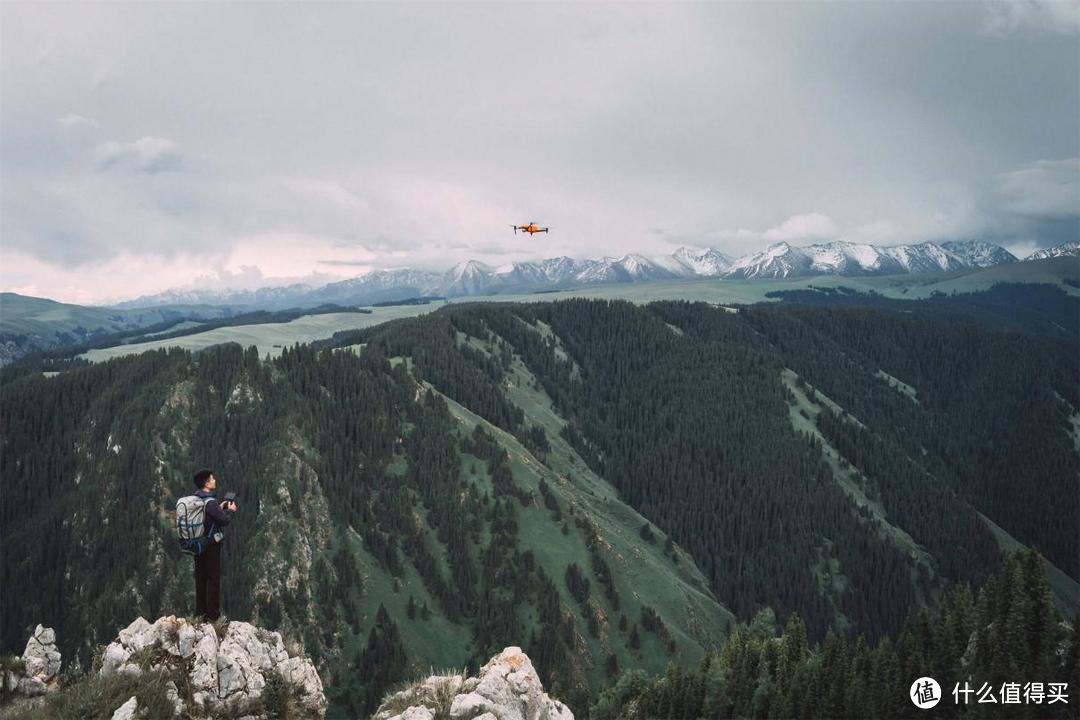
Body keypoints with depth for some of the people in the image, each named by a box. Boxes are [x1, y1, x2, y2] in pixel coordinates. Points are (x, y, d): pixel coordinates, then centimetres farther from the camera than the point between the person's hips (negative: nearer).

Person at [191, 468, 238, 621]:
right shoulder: (210, 502, -21)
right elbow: (225, 520, -20)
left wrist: (219, 508, 15)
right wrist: (230, 511, -2)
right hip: (211, 545, -8)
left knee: (200, 578, 15)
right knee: (213, 579, 1)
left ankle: (200, 611, 22)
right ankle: (213, 614, 4)